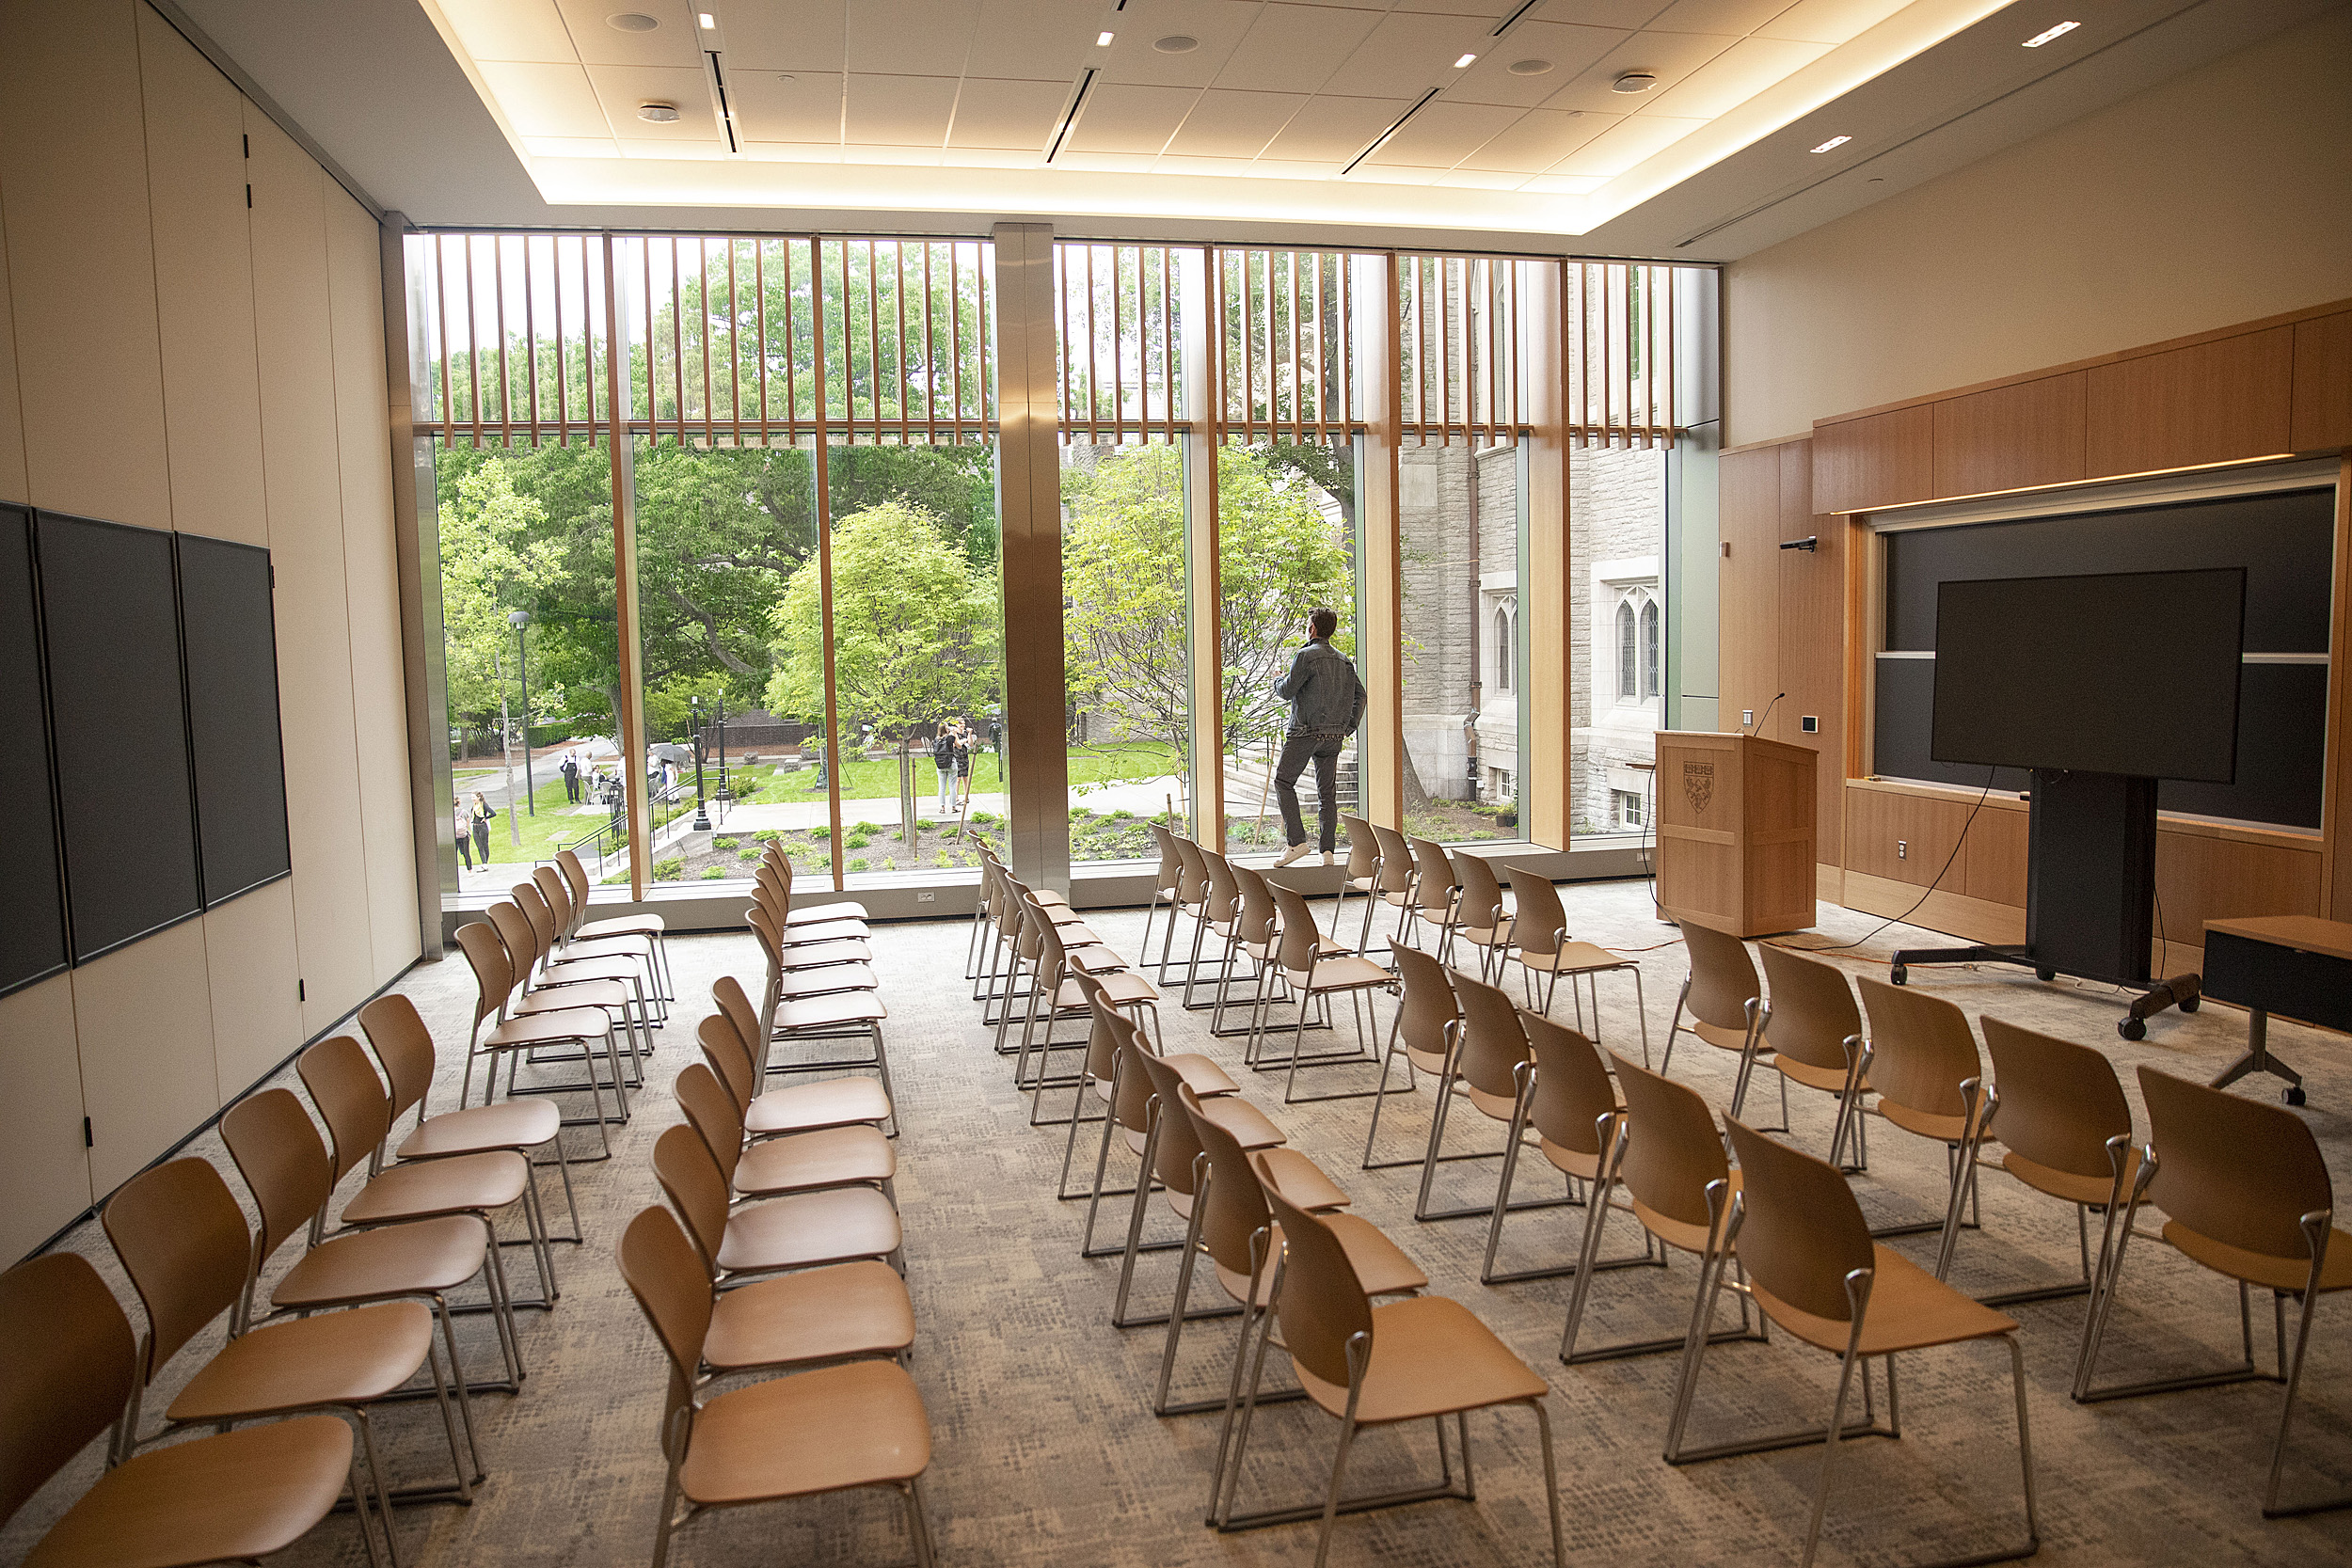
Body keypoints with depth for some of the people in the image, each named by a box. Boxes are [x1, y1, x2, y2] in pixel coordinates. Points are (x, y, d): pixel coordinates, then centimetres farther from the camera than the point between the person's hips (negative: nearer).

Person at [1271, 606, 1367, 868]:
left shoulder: (1307, 655, -8)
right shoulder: (1343, 660, 13)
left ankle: (1297, 841, -11)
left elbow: (1286, 692, -9)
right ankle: (1328, 851, 2)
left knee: (1283, 782, 1)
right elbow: (1359, 694, 12)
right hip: (1334, 736, 6)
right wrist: (1349, 727, 14)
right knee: (1328, 792, 8)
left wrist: (1278, 681, 14)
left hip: (1306, 732, -6)